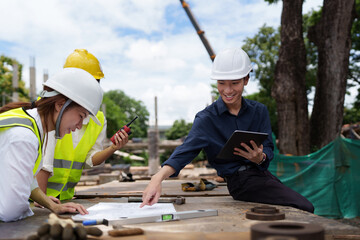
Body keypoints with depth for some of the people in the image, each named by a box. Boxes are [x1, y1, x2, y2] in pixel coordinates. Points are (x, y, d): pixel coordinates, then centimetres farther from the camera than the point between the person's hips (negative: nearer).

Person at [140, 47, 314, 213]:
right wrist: (158, 178, -36)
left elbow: (268, 150, 3)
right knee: (304, 207, -19)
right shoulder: (206, 118, -4)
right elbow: (186, 149, -18)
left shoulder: (259, 111, 8)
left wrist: (260, 157, -23)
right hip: (240, 180, -5)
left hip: (262, 174, 5)